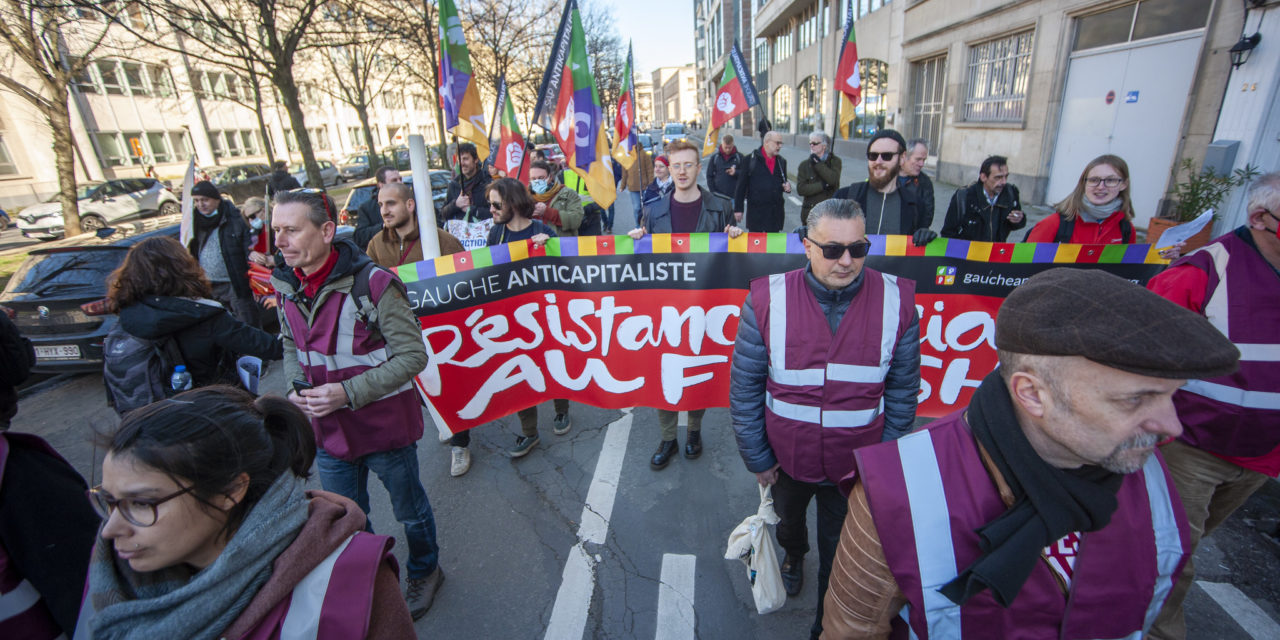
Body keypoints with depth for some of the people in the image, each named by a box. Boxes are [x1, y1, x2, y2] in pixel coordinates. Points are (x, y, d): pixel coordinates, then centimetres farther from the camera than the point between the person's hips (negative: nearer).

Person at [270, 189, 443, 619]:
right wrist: (295, 387, -6)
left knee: (409, 508, 18)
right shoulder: (286, 287, -2)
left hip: (384, 425, -6)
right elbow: (292, 347, 14)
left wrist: (348, 393, -27)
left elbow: (412, 355, -22)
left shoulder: (372, 283, -24)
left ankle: (423, 572, 46)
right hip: (328, 431, 6)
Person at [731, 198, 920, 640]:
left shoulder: (896, 301, -14)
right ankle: (793, 553, 66)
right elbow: (744, 386, -11)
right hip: (786, 457, 1)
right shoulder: (768, 300, -19)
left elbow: (903, 390, -3)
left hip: (858, 466, 0)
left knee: (841, 554, 21)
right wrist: (756, 456, -6)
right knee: (788, 518, 31)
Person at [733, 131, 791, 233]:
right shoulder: (751, 159, -4)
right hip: (756, 211, -4)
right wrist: (738, 208, -8)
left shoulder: (782, 161, 11)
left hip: (776, 212, 5)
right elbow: (741, 185, -5)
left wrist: (787, 187, -2)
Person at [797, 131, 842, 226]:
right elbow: (800, 189, -5)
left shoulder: (835, 161, 6)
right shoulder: (804, 165, 7)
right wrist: (823, 185, -11)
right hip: (810, 213, 1)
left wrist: (818, 164, -9)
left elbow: (833, 180, -13)